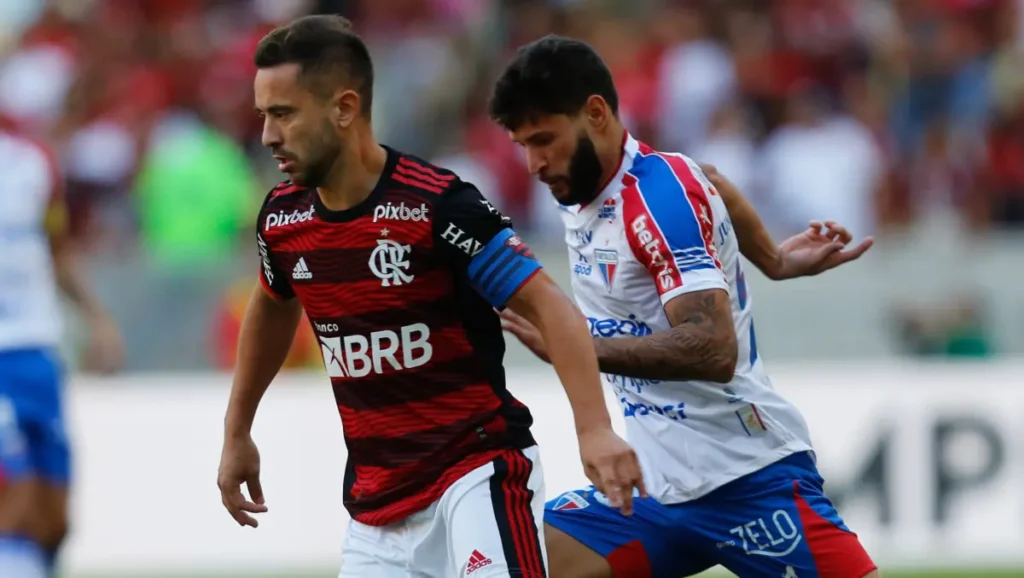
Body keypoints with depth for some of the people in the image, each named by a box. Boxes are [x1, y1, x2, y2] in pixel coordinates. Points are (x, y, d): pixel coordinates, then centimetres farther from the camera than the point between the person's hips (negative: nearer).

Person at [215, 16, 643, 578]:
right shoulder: (282, 218, 2)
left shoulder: (437, 205, -17)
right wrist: (237, 433, 31)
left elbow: (550, 307, -19)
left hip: (479, 468, -7)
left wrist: (594, 428, -31)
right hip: (375, 496, 7)